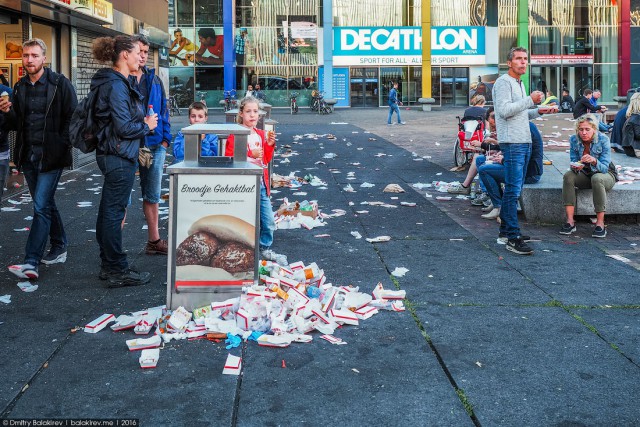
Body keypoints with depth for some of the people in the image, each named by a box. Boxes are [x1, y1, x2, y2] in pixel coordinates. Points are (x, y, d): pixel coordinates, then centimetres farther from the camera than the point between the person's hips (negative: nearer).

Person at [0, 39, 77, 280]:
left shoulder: (60, 84, -6)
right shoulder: (20, 87, 12)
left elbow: (72, 117, -6)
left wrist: (61, 145, -14)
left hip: (51, 156, -6)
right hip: (28, 155, 6)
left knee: (41, 207, -10)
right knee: (46, 204, 16)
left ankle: (31, 262, -12)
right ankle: (59, 248, 30)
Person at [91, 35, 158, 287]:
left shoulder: (116, 82, 13)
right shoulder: (116, 85, -18)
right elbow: (124, 127, -22)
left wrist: (143, 122, 11)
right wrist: (147, 125, -7)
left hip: (111, 155, 11)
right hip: (120, 156, -11)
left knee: (109, 211, 15)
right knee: (114, 212, -4)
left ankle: (108, 266, 26)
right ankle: (118, 271, 4)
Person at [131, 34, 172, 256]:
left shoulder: (154, 79, 12)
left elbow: (163, 109, 14)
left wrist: (165, 139, 5)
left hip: (154, 144, 6)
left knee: (153, 195, 14)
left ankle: (154, 241, 24)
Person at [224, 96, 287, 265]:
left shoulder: (261, 134, 14)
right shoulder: (235, 135, -7)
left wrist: (270, 145, 1)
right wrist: (250, 154, -22)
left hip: (261, 183, 6)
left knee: (269, 221, 9)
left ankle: (265, 249, 27)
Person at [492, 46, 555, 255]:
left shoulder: (520, 84, 23)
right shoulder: (503, 82, -7)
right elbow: (504, 110, -19)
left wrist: (538, 111, 15)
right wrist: (530, 100, -18)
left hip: (524, 142, 10)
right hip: (512, 143, -10)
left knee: (513, 189, 12)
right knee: (513, 190, -12)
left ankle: (505, 230, 20)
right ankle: (513, 238, -13)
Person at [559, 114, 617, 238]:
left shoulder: (603, 140, -20)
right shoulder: (574, 140, -11)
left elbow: (604, 167, -23)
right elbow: (574, 162, -6)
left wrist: (594, 161, -44)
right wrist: (575, 167, -31)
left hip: (606, 175, -3)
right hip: (585, 175, 3)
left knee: (597, 179, -38)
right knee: (568, 176, -27)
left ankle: (600, 224, -34)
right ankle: (570, 221, -30)